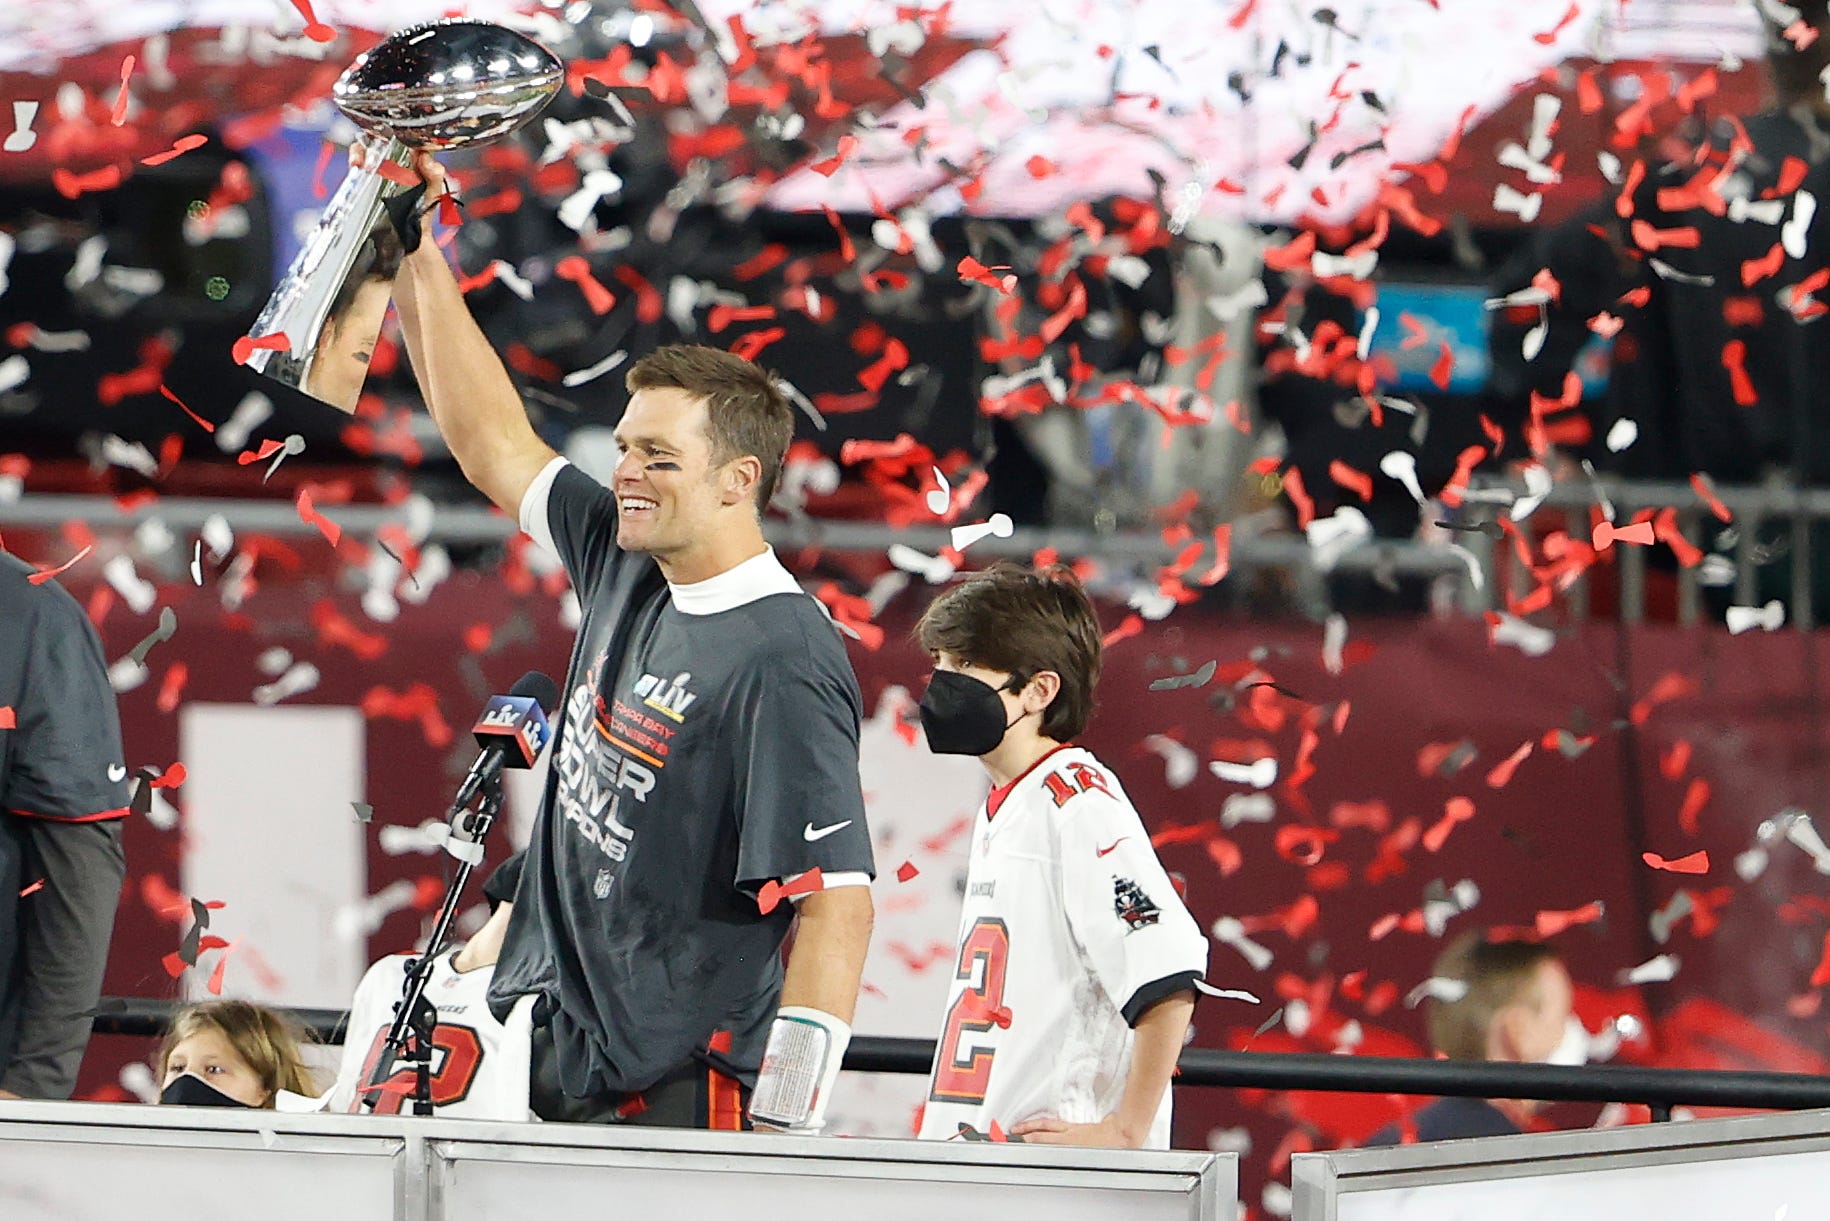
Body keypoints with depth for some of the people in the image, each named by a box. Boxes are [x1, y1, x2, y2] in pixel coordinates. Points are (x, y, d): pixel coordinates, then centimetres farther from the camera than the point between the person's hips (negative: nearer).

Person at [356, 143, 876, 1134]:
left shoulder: (784, 663, -16)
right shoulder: (624, 573, 8)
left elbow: (835, 902, -21)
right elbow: (494, 444, 22)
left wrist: (782, 1130, -27)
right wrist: (415, 259, 19)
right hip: (556, 1069, 8)